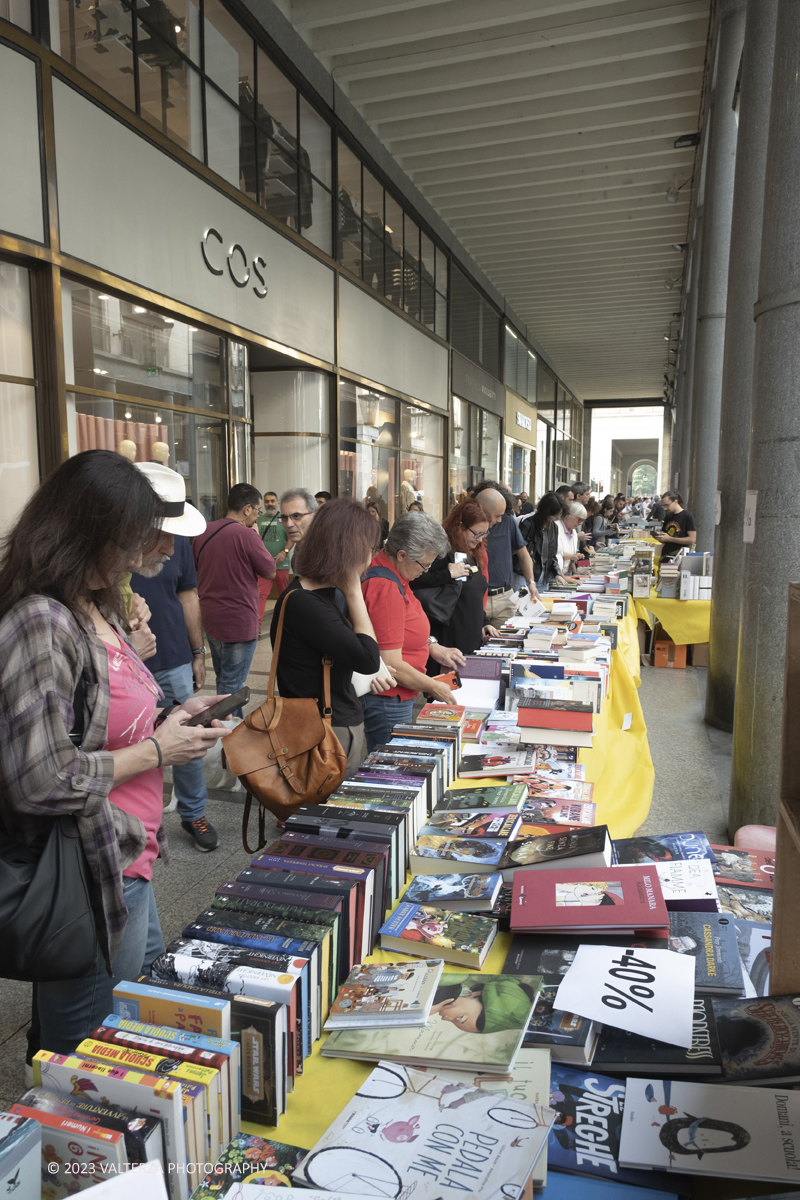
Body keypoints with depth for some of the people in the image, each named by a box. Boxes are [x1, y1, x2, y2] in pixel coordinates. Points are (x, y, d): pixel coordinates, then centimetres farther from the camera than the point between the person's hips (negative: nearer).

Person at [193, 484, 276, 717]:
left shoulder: (204, 532, 4)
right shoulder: (246, 535, -19)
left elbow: (195, 570, 14)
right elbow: (271, 572, -7)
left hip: (210, 619, 8)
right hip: (238, 623, -8)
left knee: (223, 680, 22)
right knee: (232, 688, 1)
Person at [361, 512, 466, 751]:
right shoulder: (386, 588, -25)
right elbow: (391, 666, -25)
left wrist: (433, 647, 11)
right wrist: (434, 688, -11)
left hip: (396, 699, 10)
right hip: (387, 703, -10)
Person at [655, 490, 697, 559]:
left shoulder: (687, 517, -2)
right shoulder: (667, 517, 17)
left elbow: (692, 540, -9)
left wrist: (670, 539, -13)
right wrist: (659, 537, 1)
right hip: (665, 556, 6)